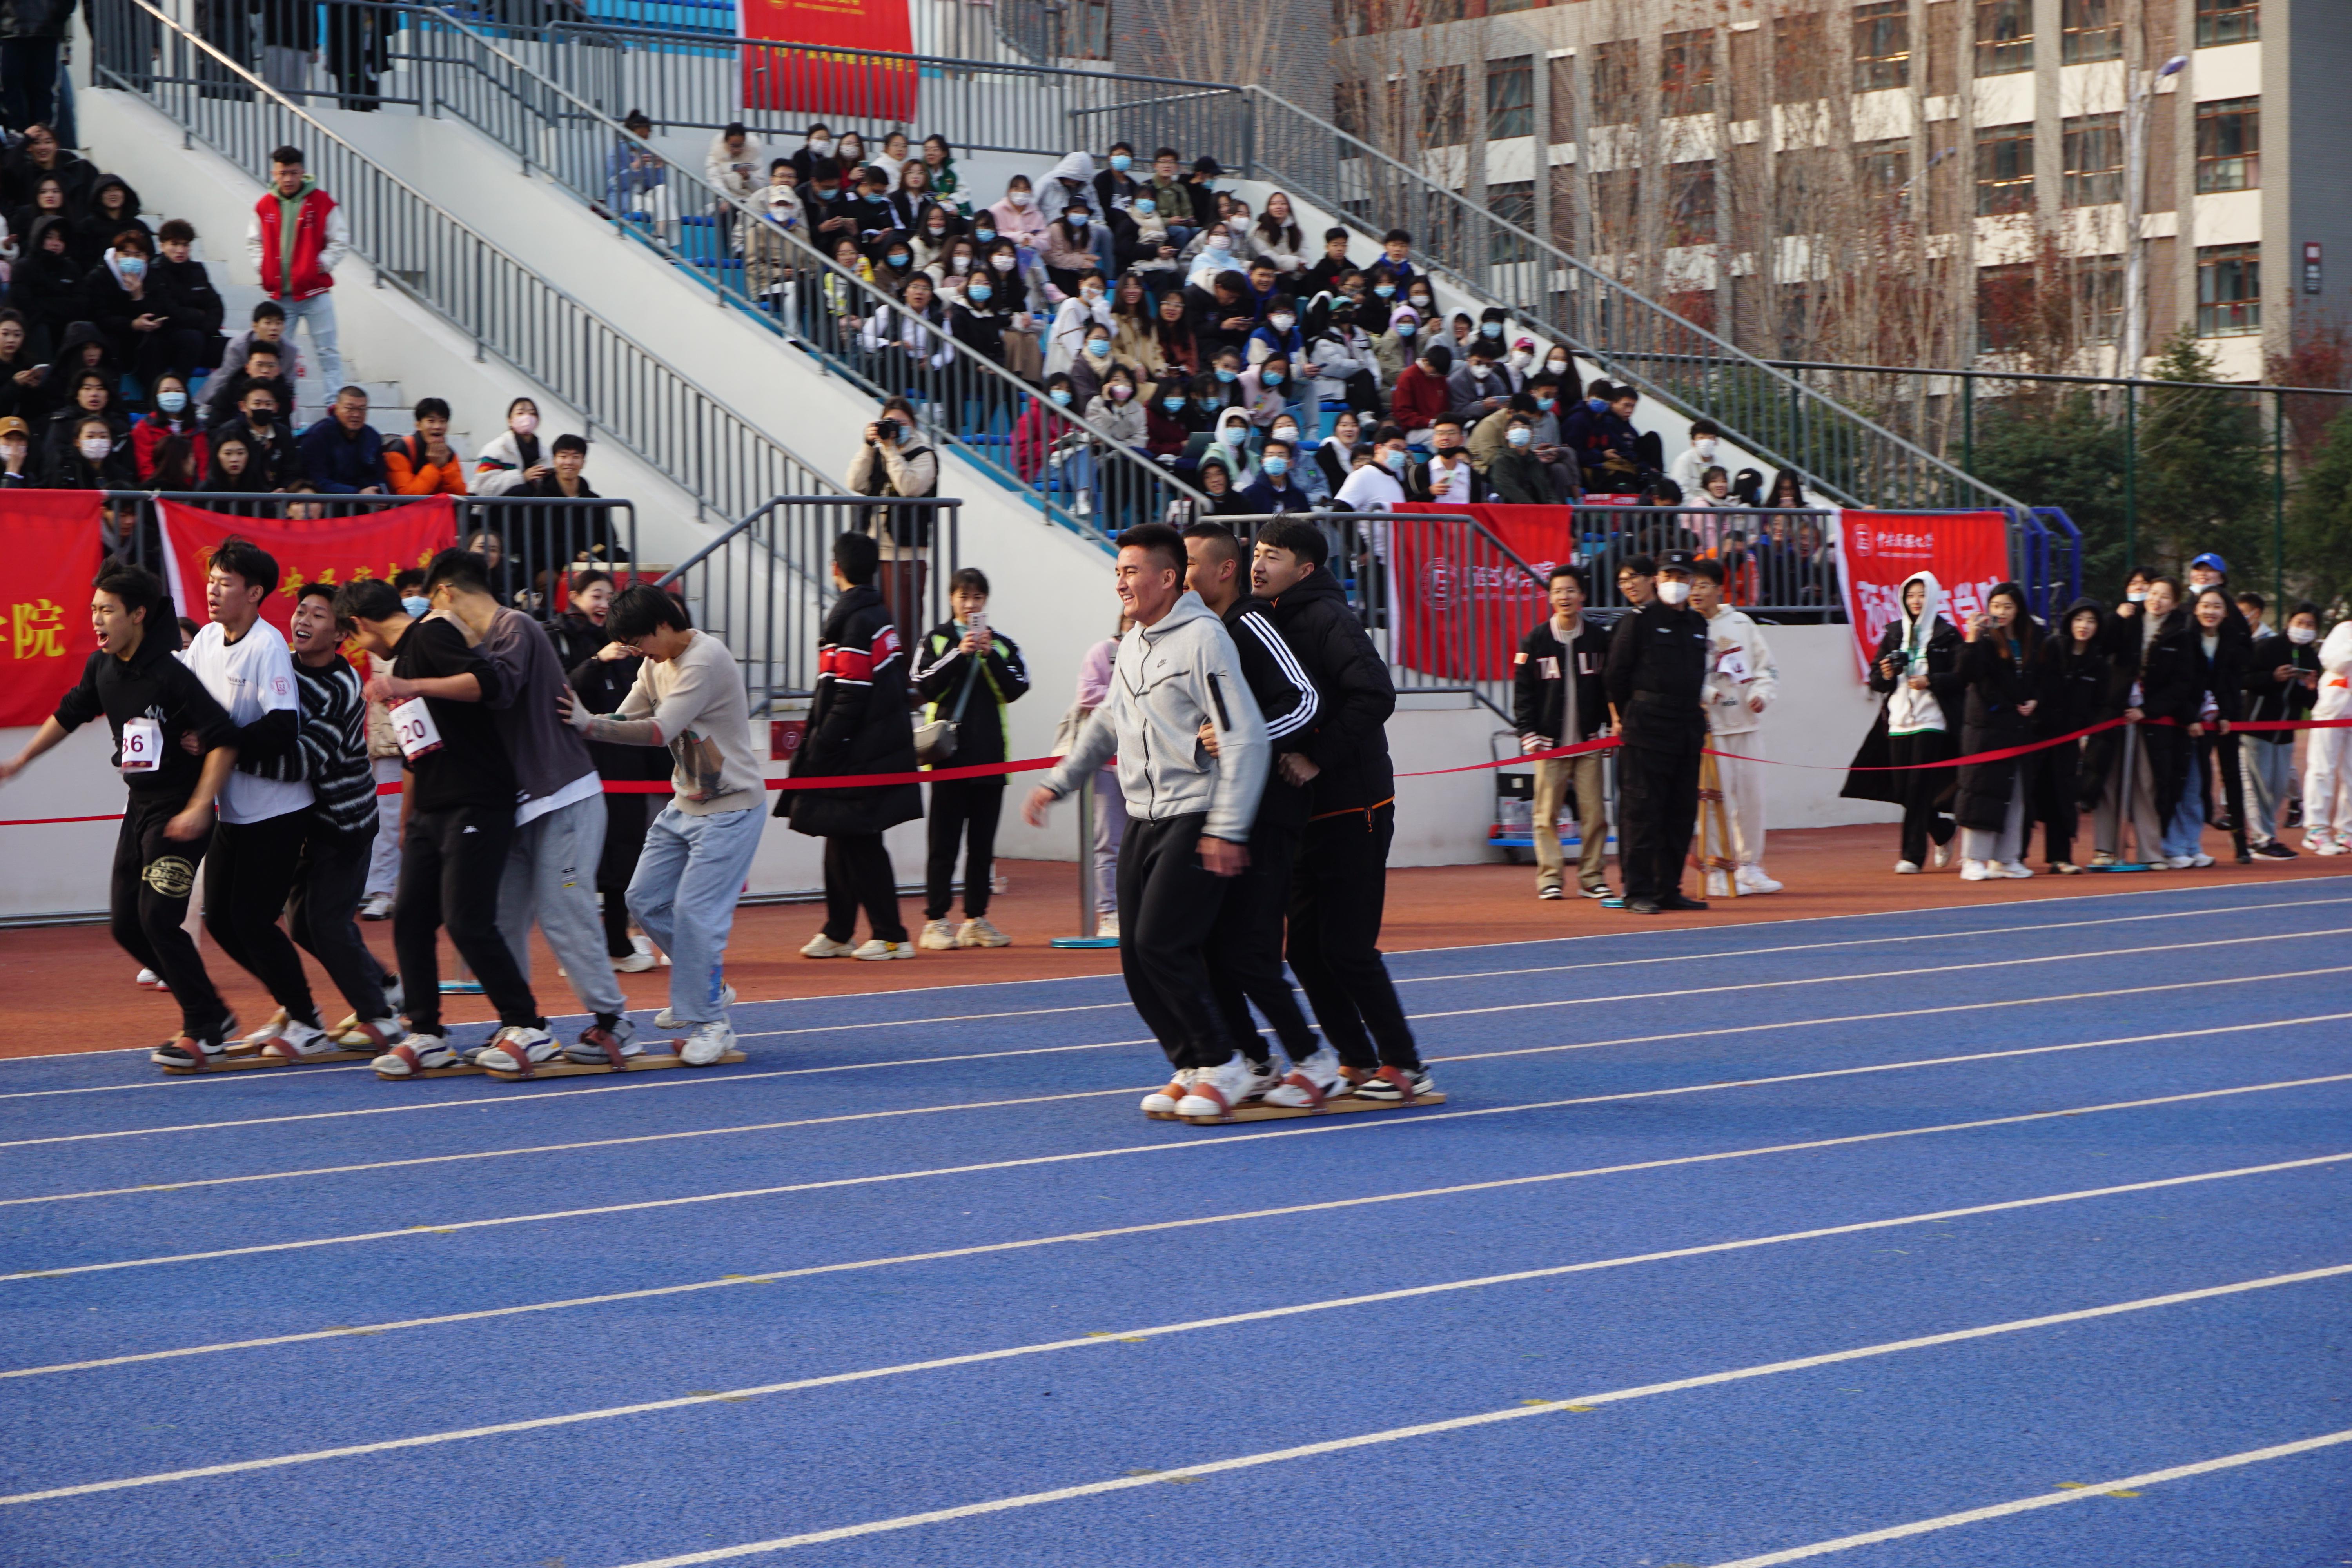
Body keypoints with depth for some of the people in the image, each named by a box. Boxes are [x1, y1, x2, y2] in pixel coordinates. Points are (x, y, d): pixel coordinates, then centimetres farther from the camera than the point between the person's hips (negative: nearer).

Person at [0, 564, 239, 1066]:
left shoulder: (170, 675, -21)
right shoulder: (102, 669, 3)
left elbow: (224, 740, -23)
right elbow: (69, 715, 22)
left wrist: (199, 808, -28)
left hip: (179, 814, -9)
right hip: (139, 809, 9)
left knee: (158, 917, -15)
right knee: (126, 924, 7)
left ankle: (204, 1031, 0)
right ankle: (212, 1016, 19)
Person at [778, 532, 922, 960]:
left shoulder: (854, 621, -17)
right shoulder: (880, 615, 13)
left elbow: (849, 699, -21)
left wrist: (820, 753, -16)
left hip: (857, 758, -10)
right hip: (883, 747, 10)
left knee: (858, 843, -5)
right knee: (842, 841, 15)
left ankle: (891, 936, -2)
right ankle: (838, 935, 22)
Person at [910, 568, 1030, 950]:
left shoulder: (1003, 645, 10)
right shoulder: (936, 641, 5)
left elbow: (1016, 689, -4)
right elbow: (925, 688, -8)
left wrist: (991, 655, -14)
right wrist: (960, 654, -16)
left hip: (990, 758, 3)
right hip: (949, 756, -2)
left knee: (983, 844, 7)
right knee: (944, 843, -2)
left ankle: (977, 919, 13)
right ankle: (936, 921, 1)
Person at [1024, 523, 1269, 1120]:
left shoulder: (1203, 638, -13)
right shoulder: (1132, 644, 14)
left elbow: (1245, 736, -17)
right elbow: (1108, 725, 30)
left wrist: (1228, 828, -21)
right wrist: (1058, 782, 25)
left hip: (1194, 822, -8)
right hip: (1142, 821, 8)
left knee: (1162, 944, -15)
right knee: (1136, 956, 4)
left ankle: (1225, 1068, -1)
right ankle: (1192, 1068, 15)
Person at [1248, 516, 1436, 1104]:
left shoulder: (1328, 620, -14)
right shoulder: (1266, 622, 12)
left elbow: (1375, 696, -25)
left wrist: (1316, 758, -24)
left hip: (1352, 808, -9)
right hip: (1303, 811, 9)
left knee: (1346, 947, -7)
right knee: (1304, 948, 8)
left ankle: (1404, 1065, 5)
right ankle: (1357, 1059, 19)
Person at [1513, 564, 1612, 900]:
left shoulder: (1598, 639, 8)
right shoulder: (1536, 641, 3)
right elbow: (1523, 690, 3)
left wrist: (1611, 727, 9)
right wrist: (1528, 734, -3)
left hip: (1589, 742, 1)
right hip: (1550, 743, -1)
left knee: (1594, 811, -1)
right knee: (1548, 812, -3)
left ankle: (1591, 876, 8)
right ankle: (1550, 876, 5)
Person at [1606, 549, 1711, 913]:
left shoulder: (1698, 624, 15)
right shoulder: (1638, 621, -4)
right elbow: (1617, 672, -2)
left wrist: (1695, 713, 17)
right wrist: (1623, 718, 1)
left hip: (1688, 729, 6)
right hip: (1646, 730, -6)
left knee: (1682, 814, 7)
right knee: (1641, 813, -7)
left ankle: (1669, 889, 13)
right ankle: (1639, 892, -5)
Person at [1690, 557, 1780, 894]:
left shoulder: (1741, 623, 11)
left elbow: (1767, 666, 13)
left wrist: (1761, 694, -5)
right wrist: (1706, 694, -20)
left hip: (1746, 721, 4)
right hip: (1709, 726, -4)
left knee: (1752, 796, 7)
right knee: (1717, 798, -7)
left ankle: (1750, 866, 18)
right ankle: (1717, 871, 0)